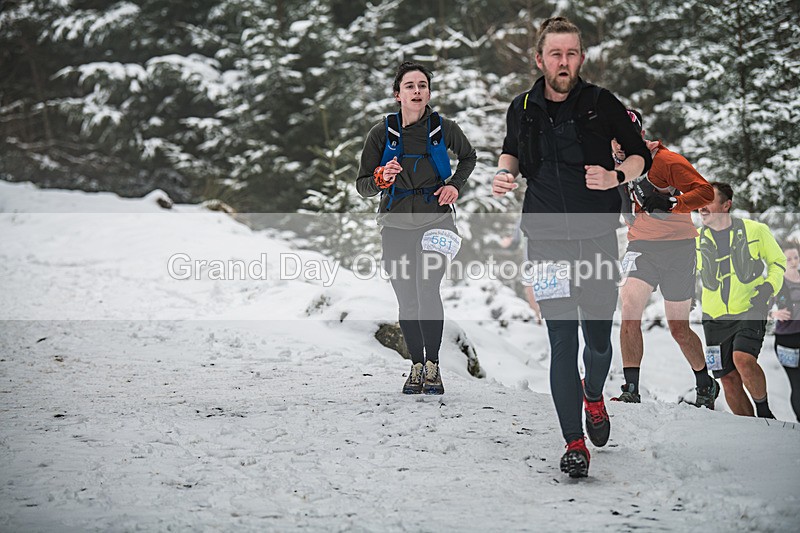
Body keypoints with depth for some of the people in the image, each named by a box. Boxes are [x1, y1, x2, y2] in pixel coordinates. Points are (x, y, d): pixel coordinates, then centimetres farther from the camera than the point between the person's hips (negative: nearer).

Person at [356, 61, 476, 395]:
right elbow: (362, 186, -1)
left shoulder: (444, 129, -4)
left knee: (428, 291, -16)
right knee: (407, 302, 4)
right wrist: (381, 178, -22)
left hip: (434, 222, -1)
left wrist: (454, 185, 0)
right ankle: (416, 366, 19)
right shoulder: (382, 133, -4)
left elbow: (468, 157, 18)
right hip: (396, 225, 1)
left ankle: (432, 367, -5)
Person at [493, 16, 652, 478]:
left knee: (599, 339, 9)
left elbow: (642, 155, 6)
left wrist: (617, 177, -13)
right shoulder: (523, 109, 3)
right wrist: (505, 172, 3)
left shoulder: (602, 105, -3)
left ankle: (594, 396, 43)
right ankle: (574, 443, 0)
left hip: (598, 237, 0)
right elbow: (511, 149, 24)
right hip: (547, 239, 1)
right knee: (562, 343, -6)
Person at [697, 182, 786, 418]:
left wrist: (769, 287, -5)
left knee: (743, 359, -27)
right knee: (728, 379, 0)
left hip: (750, 311, -3)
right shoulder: (695, 239, 4)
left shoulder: (755, 230, -2)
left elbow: (777, 261, 11)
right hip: (715, 318, 3)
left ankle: (764, 411, -3)